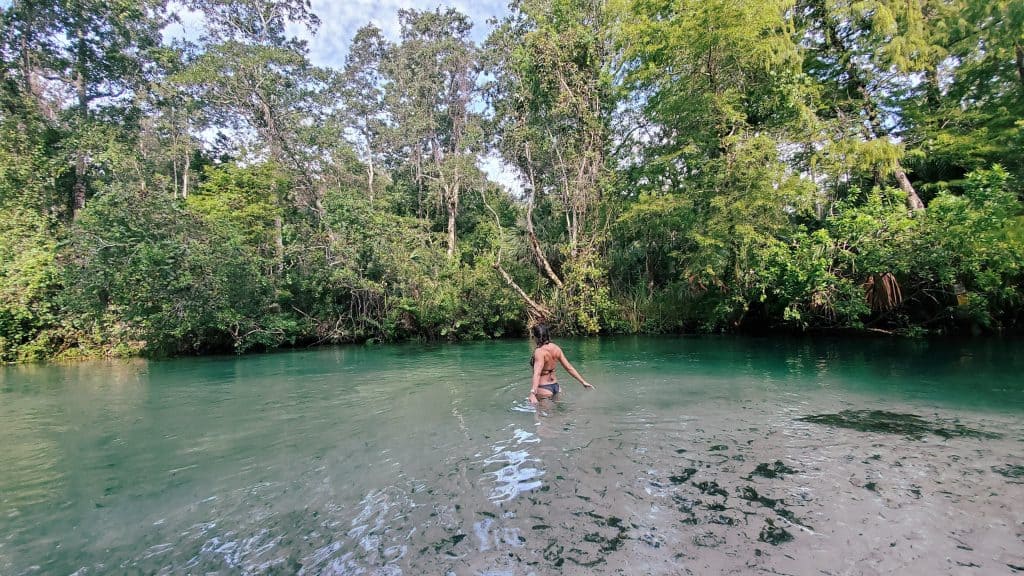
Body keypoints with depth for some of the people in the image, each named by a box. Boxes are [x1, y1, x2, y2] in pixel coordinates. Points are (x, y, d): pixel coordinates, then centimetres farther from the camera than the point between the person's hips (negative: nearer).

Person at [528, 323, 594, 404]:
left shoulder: (539, 351, -20)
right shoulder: (556, 348, 1)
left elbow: (537, 373, -33)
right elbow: (569, 367, 5)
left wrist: (533, 393, -43)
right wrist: (583, 382, 12)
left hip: (543, 389, -8)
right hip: (555, 386, 8)